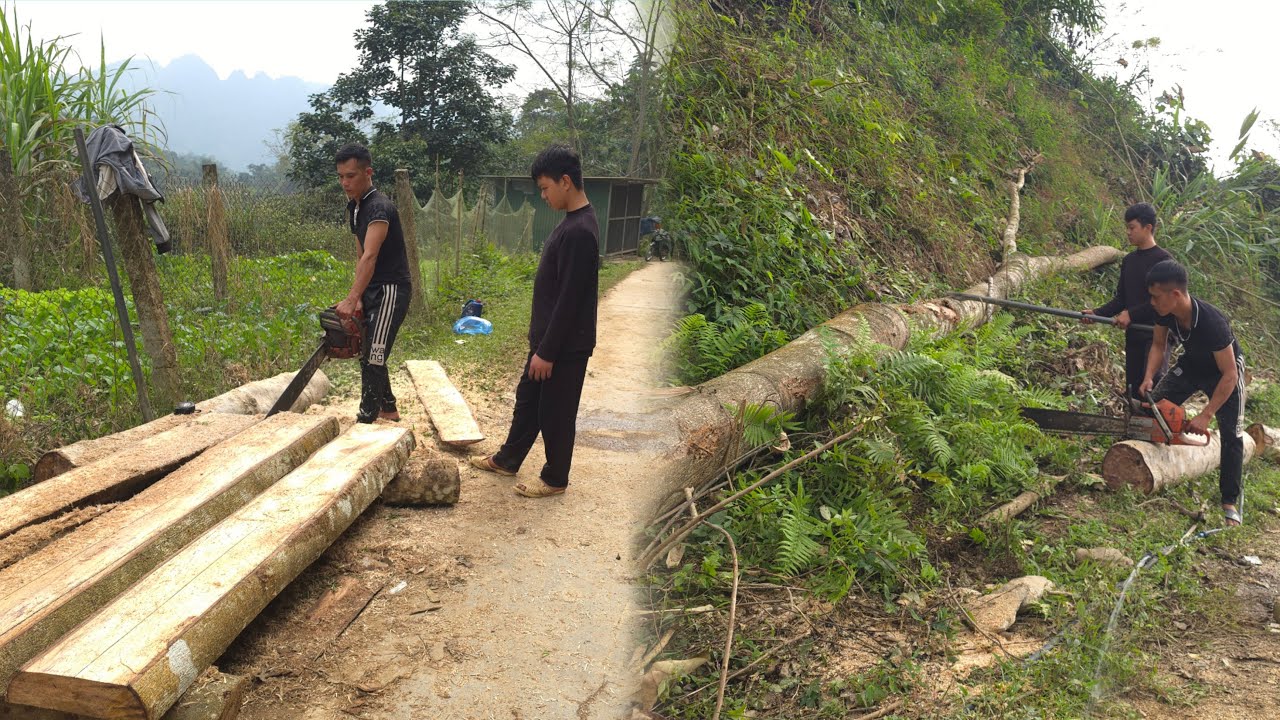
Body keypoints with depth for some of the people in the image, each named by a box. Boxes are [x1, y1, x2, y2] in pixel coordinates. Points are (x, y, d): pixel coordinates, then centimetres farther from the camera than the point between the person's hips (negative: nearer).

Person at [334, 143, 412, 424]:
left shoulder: (379, 207, -20)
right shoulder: (353, 208, 11)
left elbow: (369, 257, -30)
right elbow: (360, 257, 10)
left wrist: (350, 300, -38)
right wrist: (358, 298, 0)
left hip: (391, 290, -10)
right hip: (372, 290, 10)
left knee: (373, 358, -9)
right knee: (366, 353, 16)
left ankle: (366, 420, -3)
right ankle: (388, 408, 30)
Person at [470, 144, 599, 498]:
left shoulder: (579, 231, -25)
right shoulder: (572, 222, 7)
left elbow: (570, 300, -25)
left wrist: (548, 352, -20)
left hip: (565, 345, -10)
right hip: (548, 337, 10)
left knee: (555, 412, 6)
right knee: (528, 398, 22)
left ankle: (555, 478, 23)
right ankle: (507, 459, 38)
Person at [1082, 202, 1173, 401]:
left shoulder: (1163, 259, -9)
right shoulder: (1128, 260, 13)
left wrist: (1132, 314, -16)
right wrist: (1097, 313, -1)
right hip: (1133, 335, 7)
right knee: (1133, 389, 9)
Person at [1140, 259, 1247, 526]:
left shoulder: (1212, 323, -41)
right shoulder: (1164, 312, -24)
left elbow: (1229, 376, -34)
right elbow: (1159, 345, -6)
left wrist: (1205, 416, -34)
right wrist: (1149, 377, -22)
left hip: (1224, 370, -6)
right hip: (1191, 364, 6)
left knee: (1231, 434, -9)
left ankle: (1232, 501, 1)